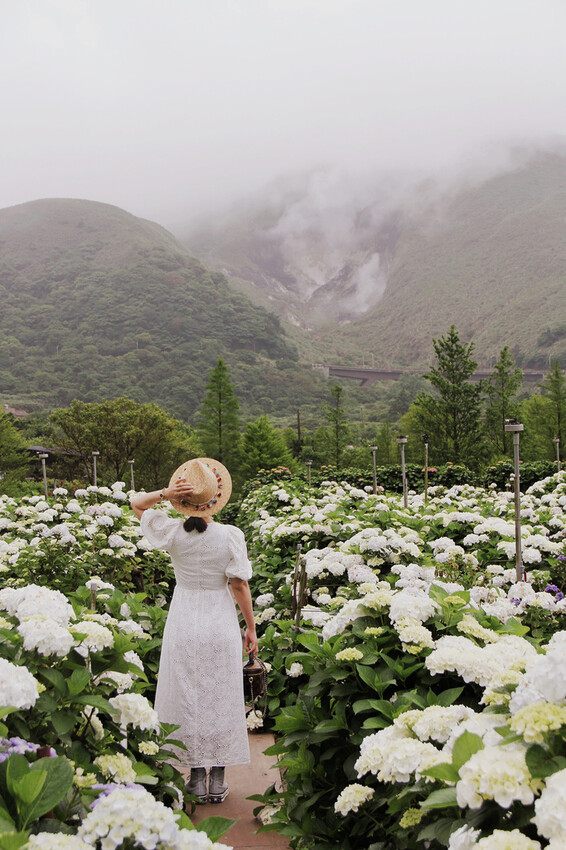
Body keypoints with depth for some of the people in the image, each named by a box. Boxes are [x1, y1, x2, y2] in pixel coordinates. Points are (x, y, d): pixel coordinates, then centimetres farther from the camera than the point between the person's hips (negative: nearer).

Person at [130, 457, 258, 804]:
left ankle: (197, 778, 16)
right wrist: (251, 628, 3)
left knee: (188, 697, 10)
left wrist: (165, 494, -11)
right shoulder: (231, 535, -12)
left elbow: (136, 504, 7)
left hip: (183, 622, 1)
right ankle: (218, 781, 16)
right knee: (221, 698, 10)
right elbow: (240, 585, -8)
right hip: (221, 624, -1)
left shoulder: (172, 532, -8)